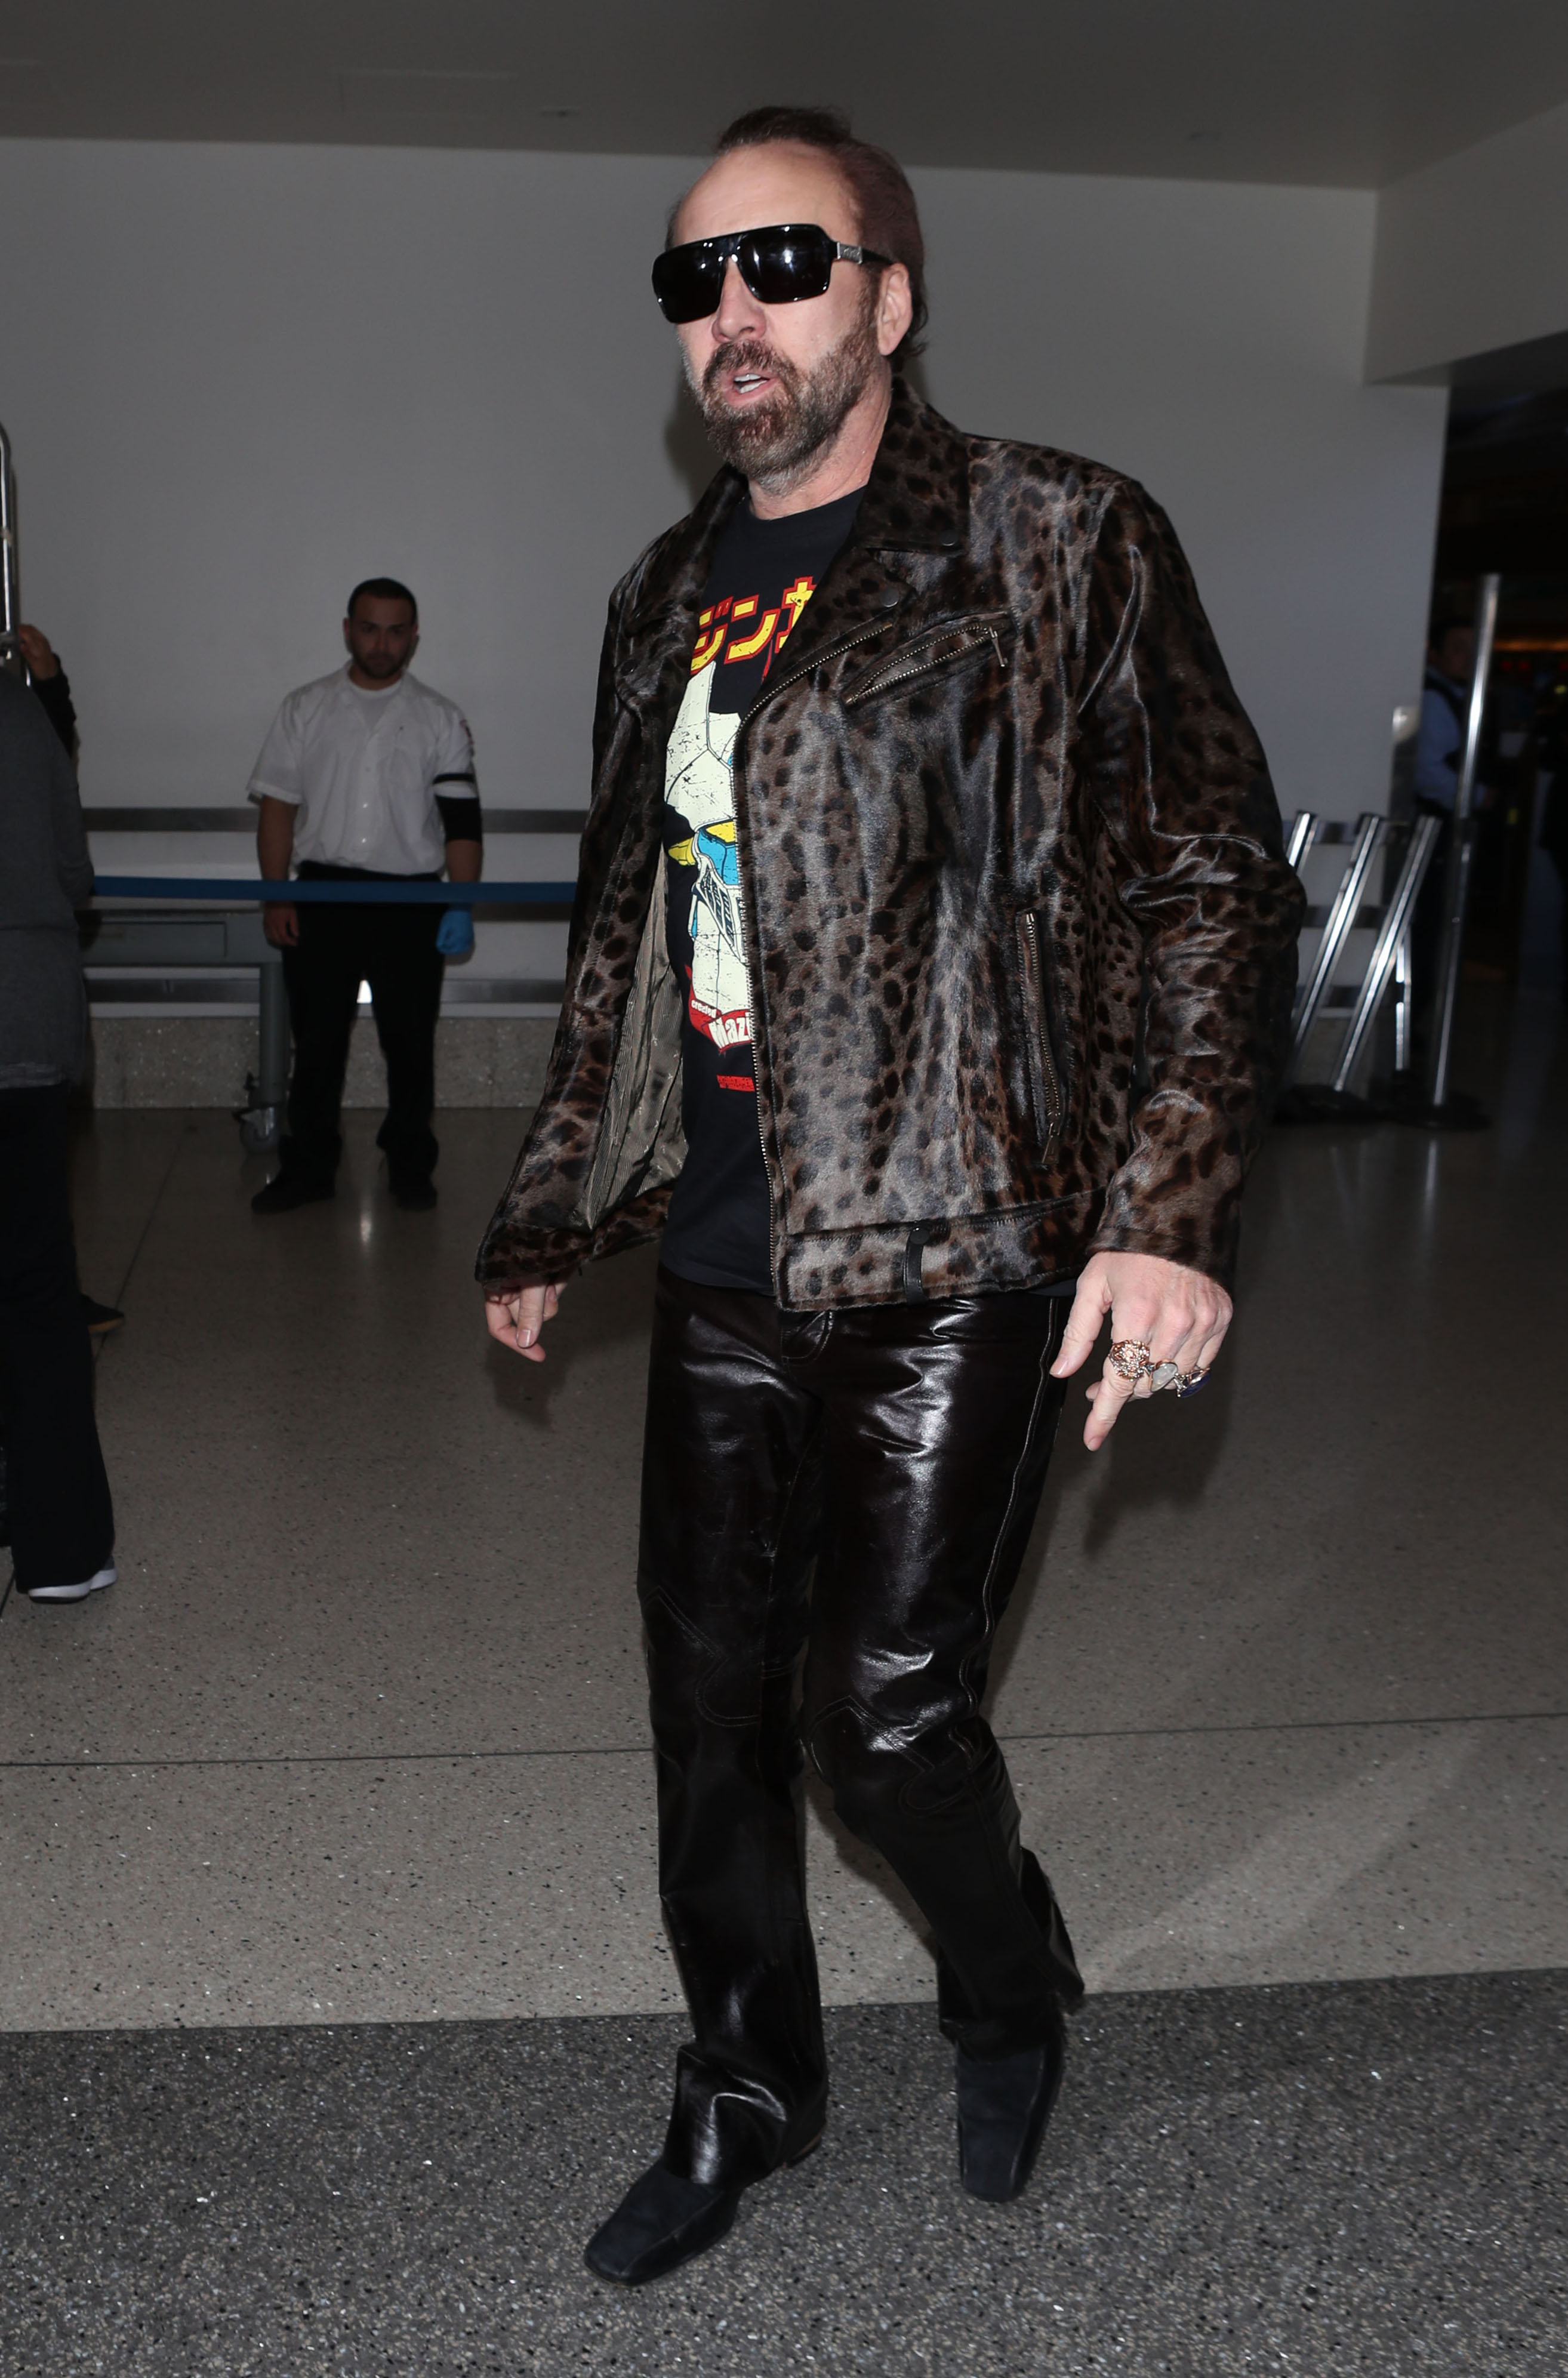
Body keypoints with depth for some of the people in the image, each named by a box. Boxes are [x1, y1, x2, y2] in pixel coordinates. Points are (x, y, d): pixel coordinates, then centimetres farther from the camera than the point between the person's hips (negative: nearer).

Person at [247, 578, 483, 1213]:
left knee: (410, 1041, 6)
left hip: (410, 901, -1)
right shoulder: (305, 709, 8)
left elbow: (462, 821, -1)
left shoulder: (440, 720, 5)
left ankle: (410, 1166, 19)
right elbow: (277, 806, 7)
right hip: (322, 894, 1)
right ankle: (308, 1165, 16)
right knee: (316, 1040, 5)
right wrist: (276, 899, -1)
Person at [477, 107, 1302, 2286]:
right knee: (714, 1700, 12)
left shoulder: (1060, 548, -4)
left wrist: (1170, 1208, -19)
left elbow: (1214, 883, -8)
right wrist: (550, 1217, 22)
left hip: (950, 1265, -5)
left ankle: (1011, 1990, 32)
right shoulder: (671, 601, 13)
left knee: (884, 1702, -3)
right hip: (725, 1270, 6)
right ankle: (748, 2092, 35)